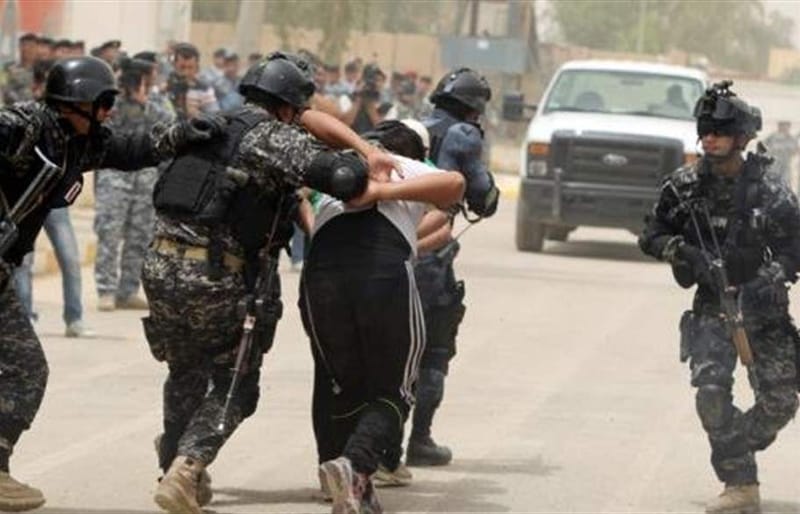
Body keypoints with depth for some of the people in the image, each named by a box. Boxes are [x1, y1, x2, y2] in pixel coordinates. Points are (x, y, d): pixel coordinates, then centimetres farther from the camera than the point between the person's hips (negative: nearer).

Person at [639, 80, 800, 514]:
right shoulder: (684, 186, -3)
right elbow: (650, 237, 5)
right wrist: (681, 251, -15)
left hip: (761, 308, 0)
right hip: (712, 306, 0)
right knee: (711, 390, -18)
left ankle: (732, 453, 28)